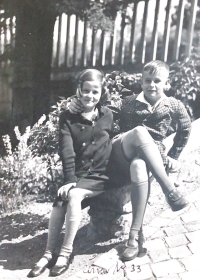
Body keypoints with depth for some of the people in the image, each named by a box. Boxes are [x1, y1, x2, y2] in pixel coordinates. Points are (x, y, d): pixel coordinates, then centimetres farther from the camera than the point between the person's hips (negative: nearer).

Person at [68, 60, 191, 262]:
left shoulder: (174, 107, 10)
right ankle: (170, 191, -34)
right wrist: (79, 105, -13)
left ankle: (136, 234, -40)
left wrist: (173, 156, 20)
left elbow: (185, 129, 25)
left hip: (152, 158, 0)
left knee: (138, 166, -41)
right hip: (119, 155, 1)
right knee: (140, 131, -35)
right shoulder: (130, 102, 10)